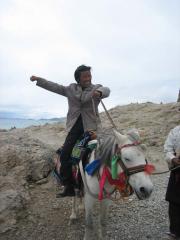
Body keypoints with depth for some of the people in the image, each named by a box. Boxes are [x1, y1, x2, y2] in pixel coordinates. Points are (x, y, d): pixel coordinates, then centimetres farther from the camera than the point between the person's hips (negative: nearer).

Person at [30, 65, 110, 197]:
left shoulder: (97, 88, 1)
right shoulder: (71, 89, 11)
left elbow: (106, 90, -20)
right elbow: (55, 87, 15)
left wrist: (99, 92, -44)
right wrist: (38, 80, 13)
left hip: (91, 127, -3)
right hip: (75, 127, 3)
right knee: (64, 155, -3)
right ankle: (69, 187, 10)